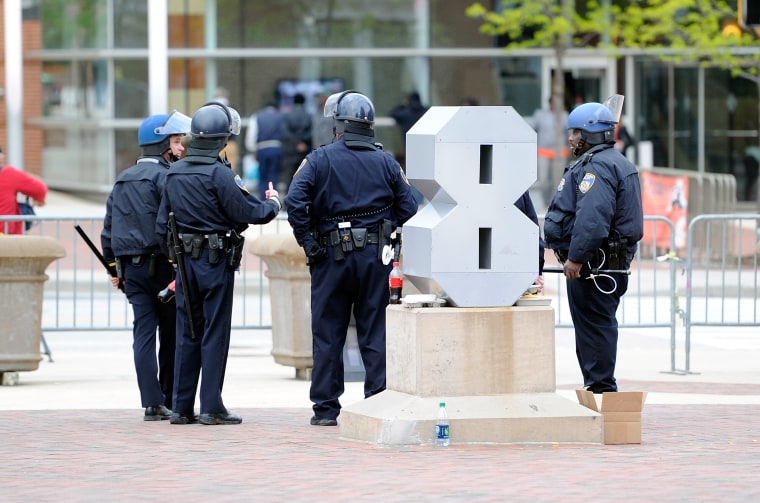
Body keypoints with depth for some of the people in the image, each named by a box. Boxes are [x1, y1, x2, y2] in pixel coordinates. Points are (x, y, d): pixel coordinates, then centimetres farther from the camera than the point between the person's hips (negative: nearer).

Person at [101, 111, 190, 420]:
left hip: (131, 265, 6)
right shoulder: (164, 177, -9)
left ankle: (153, 403, -4)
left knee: (143, 333, 2)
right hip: (162, 264, -6)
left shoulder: (122, 180, 15)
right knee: (171, 334, 5)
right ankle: (170, 400, 9)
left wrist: (114, 267, 22)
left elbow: (108, 229, 18)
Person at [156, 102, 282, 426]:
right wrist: (272, 204, 5)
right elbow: (249, 212, -15)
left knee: (187, 334, 11)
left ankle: (181, 407, 11)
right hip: (216, 260, -6)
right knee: (215, 334, -1)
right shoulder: (219, 174, -15)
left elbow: (162, 223, 11)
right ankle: (211, 408, -1)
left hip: (185, 261, 6)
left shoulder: (174, 173, 7)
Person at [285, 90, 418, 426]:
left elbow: (295, 202, -15)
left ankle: (326, 408, 6)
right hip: (375, 258, 2)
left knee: (328, 334, 5)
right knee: (376, 333, 5)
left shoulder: (320, 159, -3)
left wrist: (308, 243, -8)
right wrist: (387, 233, 10)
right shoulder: (385, 162, 5)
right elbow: (407, 207, 2)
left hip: (332, 256, -2)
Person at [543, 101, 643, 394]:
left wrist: (576, 257, -26)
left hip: (593, 262, -11)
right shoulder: (618, 163, 20)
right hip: (612, 263, 11)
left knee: (594, 324, -8)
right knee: (600, 324, 14)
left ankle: (600, 388, -6)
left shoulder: (597, 166, -16)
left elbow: (592, 218, -27)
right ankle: (601, 389, 18)